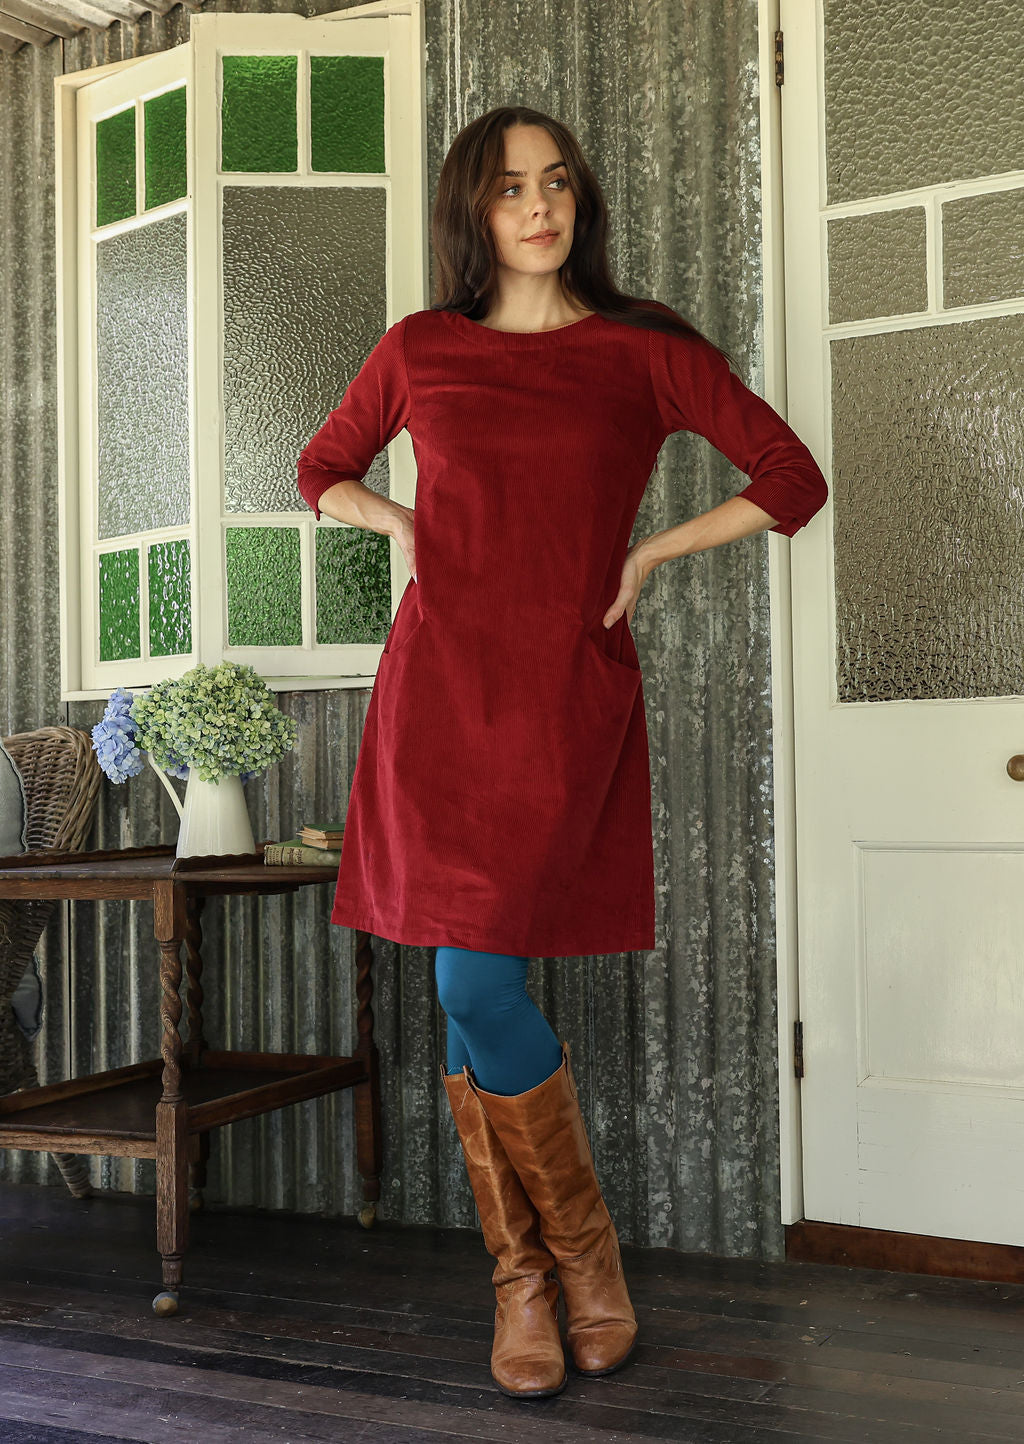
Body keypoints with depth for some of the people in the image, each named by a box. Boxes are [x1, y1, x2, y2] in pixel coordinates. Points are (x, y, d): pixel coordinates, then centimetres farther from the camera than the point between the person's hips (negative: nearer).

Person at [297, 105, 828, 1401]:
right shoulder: (417, 350, 10)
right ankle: (525, 1272, 18)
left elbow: (792, 482, 7)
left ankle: (579, 1245, 13)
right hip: (437, 685, 3)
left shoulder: (645, 353, 5)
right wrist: (402, 524, 6)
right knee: (475, 999, 3)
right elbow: (322, 473, 26)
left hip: (567, 693, -2)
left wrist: (649, 555, 1)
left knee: (479, 991, -11)